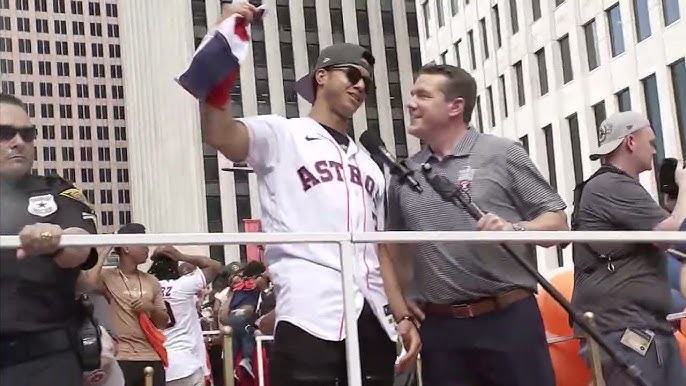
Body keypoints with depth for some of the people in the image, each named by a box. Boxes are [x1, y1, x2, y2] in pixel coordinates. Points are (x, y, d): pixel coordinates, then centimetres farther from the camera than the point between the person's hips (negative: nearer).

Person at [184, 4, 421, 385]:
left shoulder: (369, 164, 26)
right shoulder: (282, 134, 6)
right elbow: (218, 134, -14)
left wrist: (403, 315, 14)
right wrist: (222, 43, -18)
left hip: (374, 319, 7)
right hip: (310, 316, -6)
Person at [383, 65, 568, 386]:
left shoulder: (502, 154, 1)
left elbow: (557, 222, 0)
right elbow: (392, 248, 21)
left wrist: (516, 229, -19)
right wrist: (400, 307, 10)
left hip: (509, 317, -3)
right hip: (439, 328, 4)